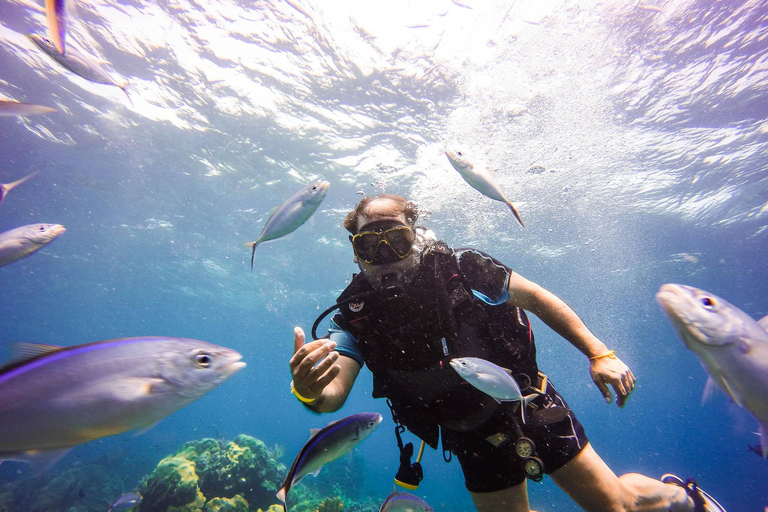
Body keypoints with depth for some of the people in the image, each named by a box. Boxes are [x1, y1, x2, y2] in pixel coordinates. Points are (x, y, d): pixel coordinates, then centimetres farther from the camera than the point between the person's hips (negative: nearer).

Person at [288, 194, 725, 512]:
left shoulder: (461, 270, -21)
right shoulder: (357, 317, -14)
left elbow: (535, 297, -8)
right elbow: (333, 396, -23)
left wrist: (599, 354, -9)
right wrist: (310, 391, -47)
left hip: (528, 407, -2)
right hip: (473, 442, 3)